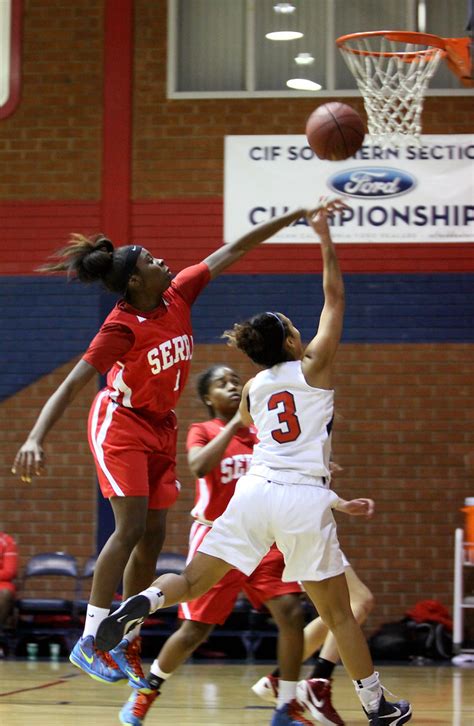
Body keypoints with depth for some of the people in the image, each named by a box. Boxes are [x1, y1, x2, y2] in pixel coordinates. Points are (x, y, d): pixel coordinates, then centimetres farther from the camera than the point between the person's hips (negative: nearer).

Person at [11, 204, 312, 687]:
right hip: (121, 425, -7)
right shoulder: (122, 327, -24)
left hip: (160, 429, 7)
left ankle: (128, 646, 8)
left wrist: (294, 217, 3)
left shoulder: (178, 294, -6)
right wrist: (35, 438, -39)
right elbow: (73, 383, -28)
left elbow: (231, 252, 2)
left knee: (153, 536, 3)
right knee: (131, 528, -17)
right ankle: (90, 641, -15)